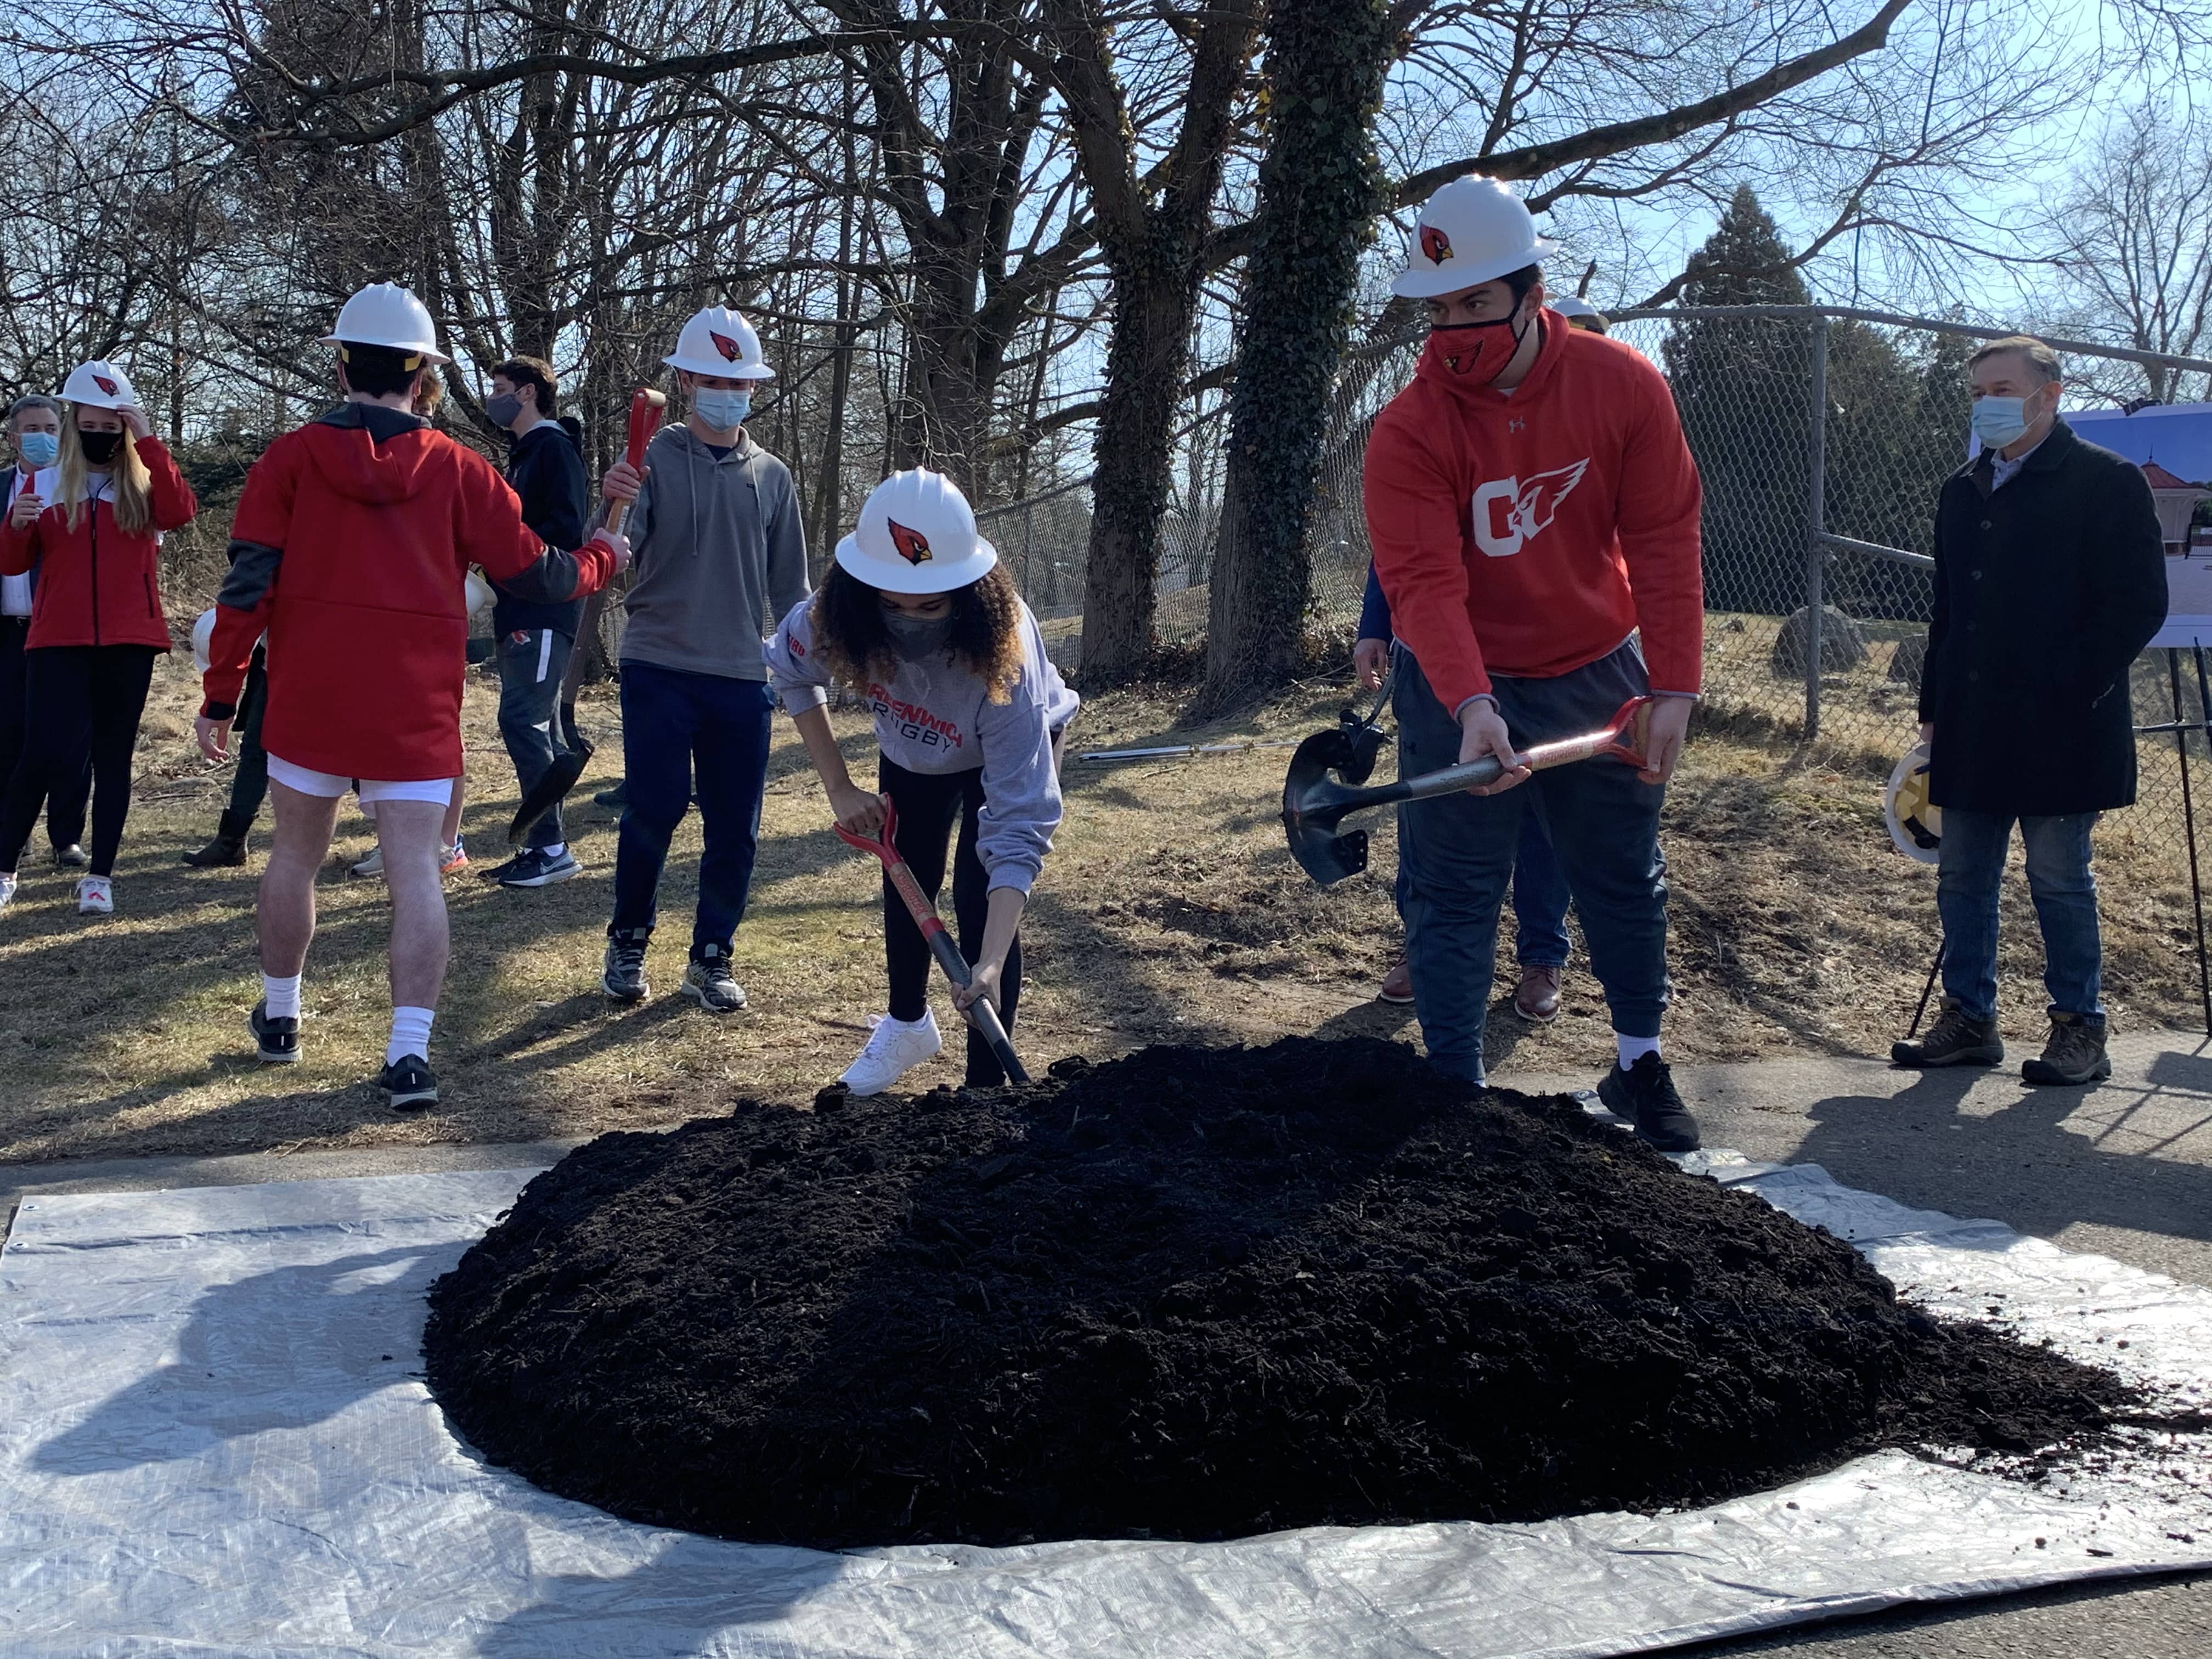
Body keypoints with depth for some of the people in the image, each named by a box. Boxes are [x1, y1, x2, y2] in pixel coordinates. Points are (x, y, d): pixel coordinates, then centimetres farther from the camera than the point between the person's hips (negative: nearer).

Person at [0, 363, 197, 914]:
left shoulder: (142, 483, 5)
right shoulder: (45, 482, 7)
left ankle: (100, 877, 10)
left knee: (112, 758, 5)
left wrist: (148, 442, -18)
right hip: (58, 642, 0)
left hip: (128, 641, 0)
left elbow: (182, 512, -18)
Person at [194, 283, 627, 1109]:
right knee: (415, 872, -1)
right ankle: (410, 1050, -9)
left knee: (295, 853, 18)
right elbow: (538, 574, 1)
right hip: (416, 711, -1)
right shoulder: (458, 468, -2)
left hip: (307, 700, 1)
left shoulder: (291, 458, -1)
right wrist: (601, 556, 21)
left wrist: (220, 698, 2)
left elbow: (247, 586, -5)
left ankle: (279, 1016, 33)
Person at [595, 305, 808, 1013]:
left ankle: (711, 959, 16)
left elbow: (788, 585, 15)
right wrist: (614, 507, -34)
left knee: (735, 826, 4)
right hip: (659, 669, -3)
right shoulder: (653, 458, 0)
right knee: (654, 810, -5)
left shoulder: (773, 477, 11)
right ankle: (627, 946, 14)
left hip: (742, 677, 3)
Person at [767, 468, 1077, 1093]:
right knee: (906, 883, 15)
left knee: (979, 899, -16)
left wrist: (991, 965, -55)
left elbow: (1019, 820, -47)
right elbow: (792, 672, -10)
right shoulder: (832, 618, -36)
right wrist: (839, 788, -14)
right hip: (910, 749, 4)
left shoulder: (1004, 659, -46)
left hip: (1008, 745, -4)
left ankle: (986, 1084, -3)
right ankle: (908, 1024, 42)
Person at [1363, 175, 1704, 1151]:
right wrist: (1471, 708, -40)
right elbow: (1425, 582, -26)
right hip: (1461, 691, -2)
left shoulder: (1623, 386, -11)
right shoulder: (1408, 431, -17)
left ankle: (1640, 1067, 32)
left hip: (1599, 676, 2)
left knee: (1624, 882, 13)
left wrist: (1674, 688, -13)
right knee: (1453, 897, -1)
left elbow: (1663, 540, -9)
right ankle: (1456, 1094, 11)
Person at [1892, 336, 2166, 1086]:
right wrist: (1934, 708, 13)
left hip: (2059, 729, -6)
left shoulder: (2107, 482, -5)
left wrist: (2069, 692, -14)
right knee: (1962, 876, 9)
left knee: (2060, 881, 0)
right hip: (1971, 728, 7)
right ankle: (1968, 1018, 19)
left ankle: (2080, 1031, 12)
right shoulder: (1962, 491, 15)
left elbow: (2139, 604, -9)